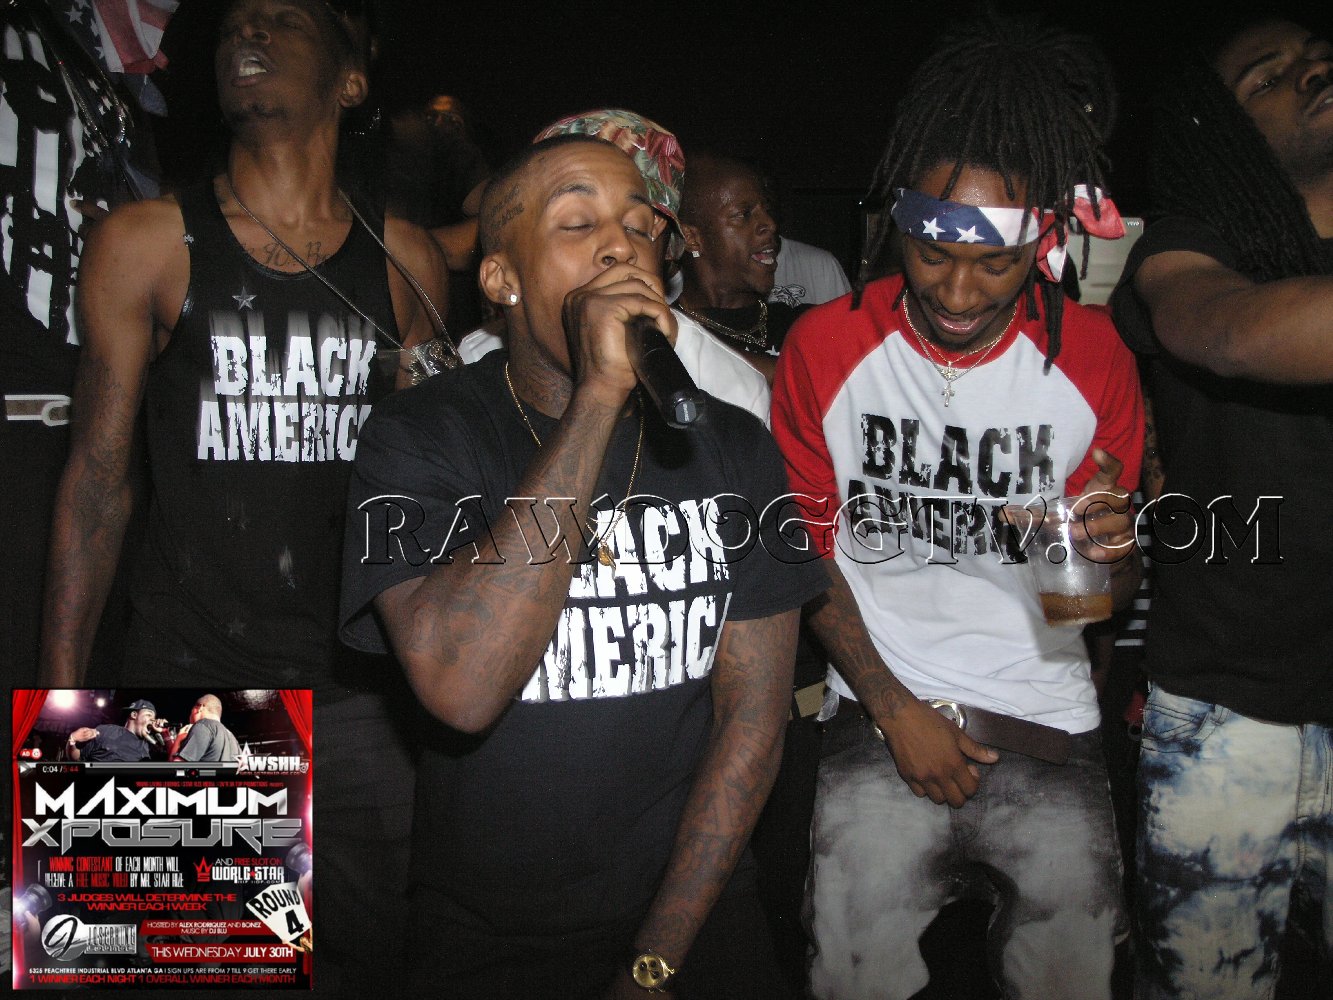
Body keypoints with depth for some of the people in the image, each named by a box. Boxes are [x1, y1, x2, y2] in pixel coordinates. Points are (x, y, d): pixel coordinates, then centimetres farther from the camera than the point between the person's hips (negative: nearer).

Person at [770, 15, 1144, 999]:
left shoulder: (1094, 355, -2)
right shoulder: (824, 345, -4)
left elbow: (1116, 587, 7)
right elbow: (809, 546, 3)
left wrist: (1114, 549, -17)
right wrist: (892, 707, -5)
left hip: (1048, 727, 2)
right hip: (880, 709, -1)